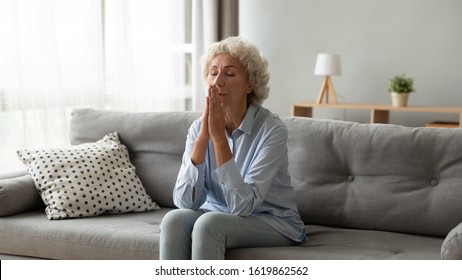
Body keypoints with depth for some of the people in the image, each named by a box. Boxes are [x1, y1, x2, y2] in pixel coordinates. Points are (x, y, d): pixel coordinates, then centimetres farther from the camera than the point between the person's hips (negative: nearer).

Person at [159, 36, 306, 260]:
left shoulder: (272, 129, -19)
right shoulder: (199, 127, -5)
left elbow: (243, 205, -27)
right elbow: (185, 201, -15)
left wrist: (219, 137, -31)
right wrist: (203, 137, -25)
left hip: (274, 223, -4)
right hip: (217, 217, 4)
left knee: (209, 223, -32)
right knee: (174, 219, -27)